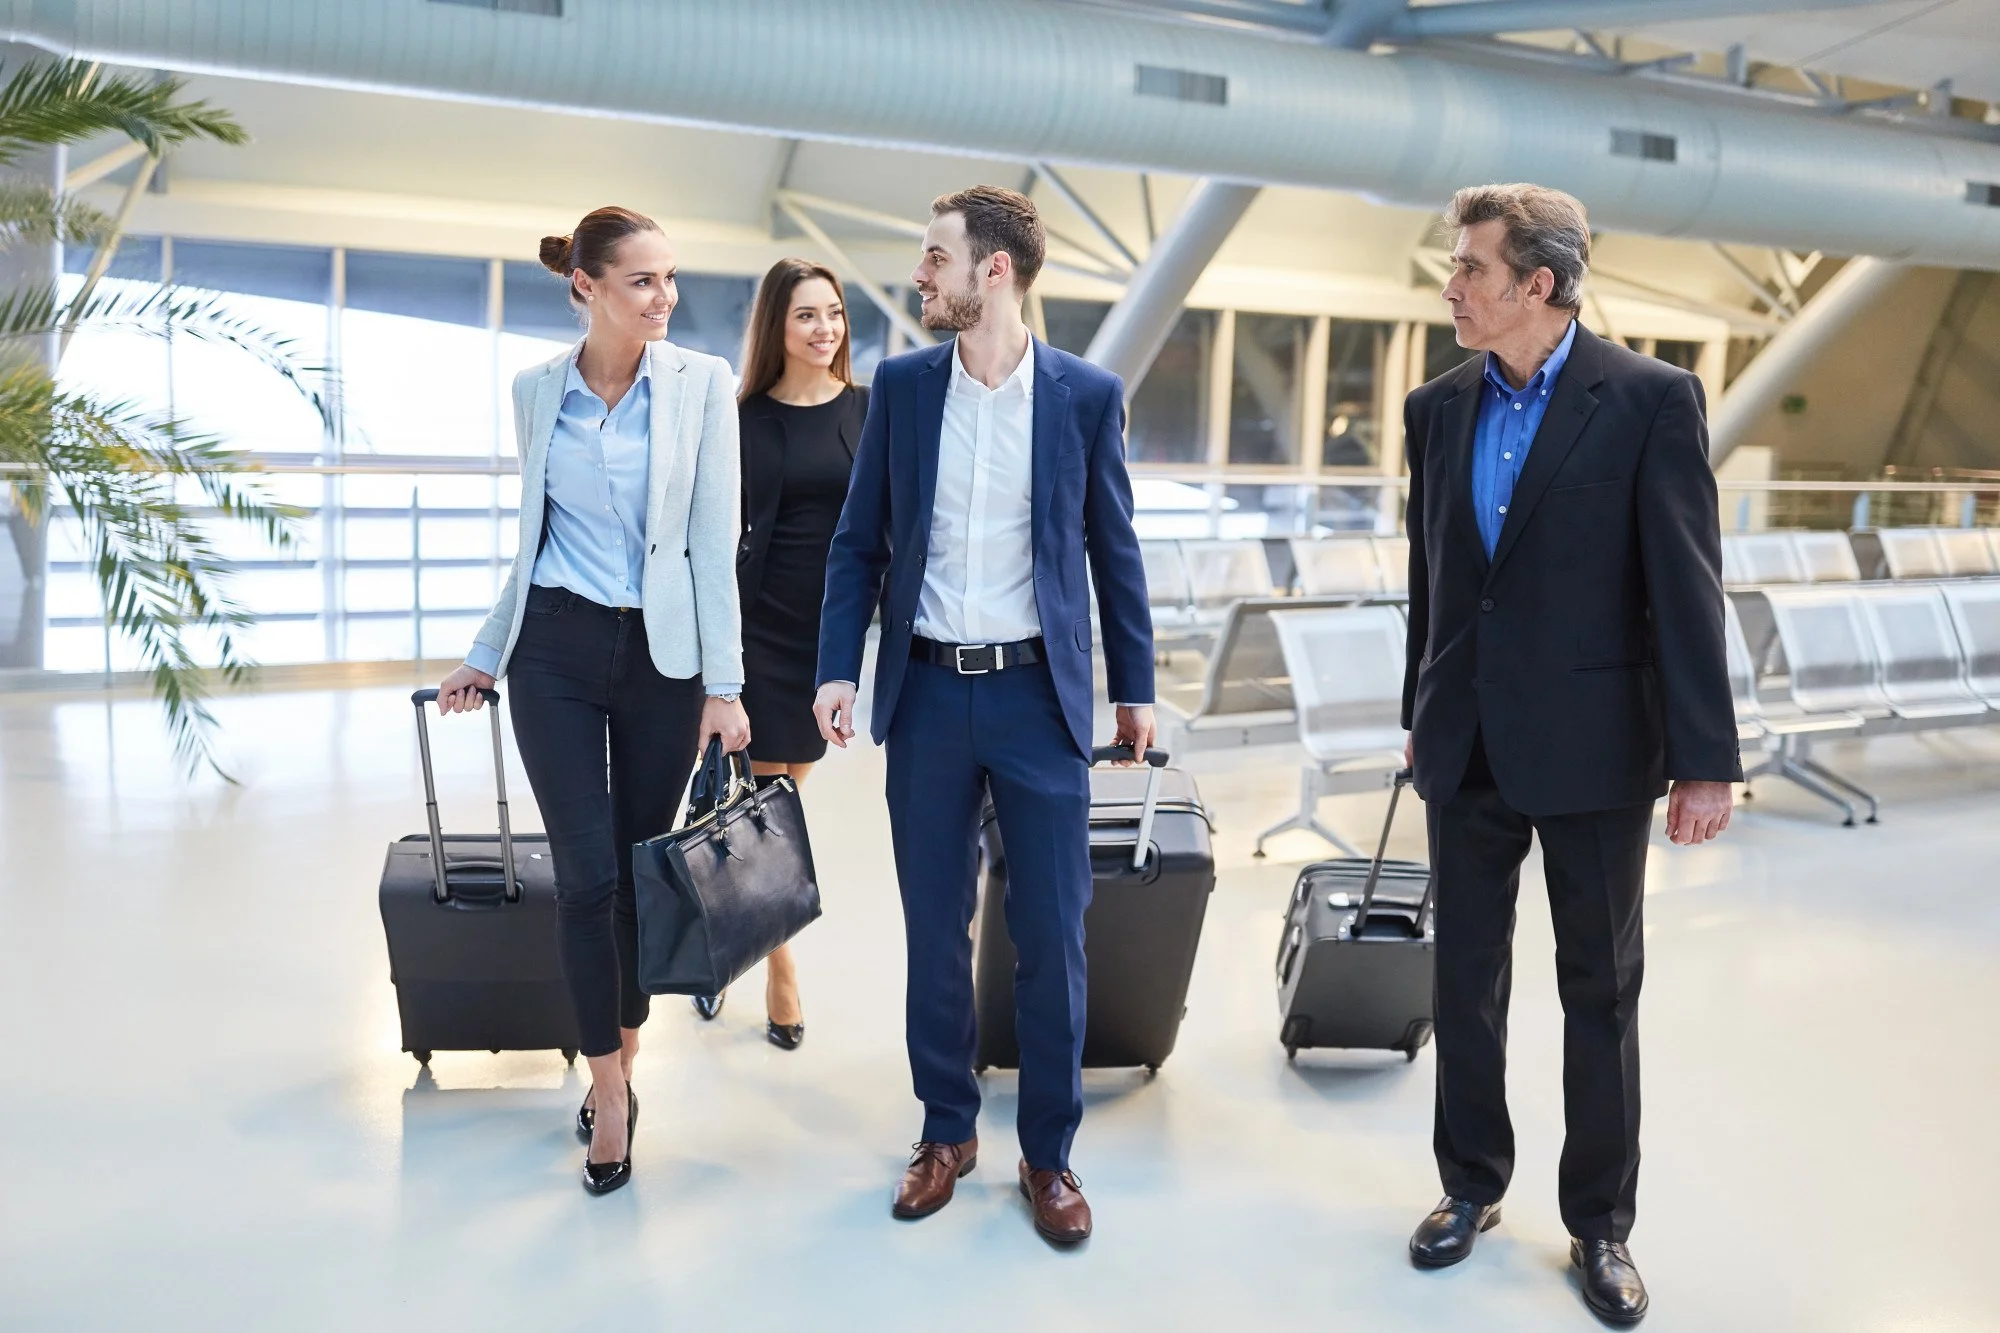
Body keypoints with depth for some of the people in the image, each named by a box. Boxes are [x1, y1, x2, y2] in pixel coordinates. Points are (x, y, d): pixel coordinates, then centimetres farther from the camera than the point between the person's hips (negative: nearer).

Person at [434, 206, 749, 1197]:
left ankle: (620, 1059, 27)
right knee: (587, 872, -3)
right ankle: (611, 1087, 11)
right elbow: (534, 538, 13)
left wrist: (724, 685, -8)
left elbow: (715, 541, -5)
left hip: (662, 653, -1)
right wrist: (485, 657, 16)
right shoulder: (536, 392, 3)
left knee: (642, 868, 8)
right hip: (557, 651, 1)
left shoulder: (702, 384, -3)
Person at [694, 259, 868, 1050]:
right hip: (764, 621, -2)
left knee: (784, 791, 10)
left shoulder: (870, 411, 3)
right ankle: (779, 971, 15)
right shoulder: (747, 418, -1)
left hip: (836, 624, 2)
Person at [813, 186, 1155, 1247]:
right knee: (935, 928, 10)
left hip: (1039, 693, -1)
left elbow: (1114, 550, 5)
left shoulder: (1087, 394, -1)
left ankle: (1048, 1152, 20)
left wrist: (1135, 687, 6)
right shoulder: (901, 385, 3)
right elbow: (859, 541, 5)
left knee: (1052, 935, 4)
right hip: (927, 690, 2)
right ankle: (946, 1130, 27)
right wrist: (838, 668, -5)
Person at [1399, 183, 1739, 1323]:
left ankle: (1601, 1223, 23)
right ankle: (1474, 1185, 31)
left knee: (1602, 990, 9)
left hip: (1594, 747, -4)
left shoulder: (1650, 400, -9)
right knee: (1467, 978, 14)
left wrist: (1707, 758, -14)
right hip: (1469, 747, 5)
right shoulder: (1439, 409, 6)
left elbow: (1688, 586, -12)